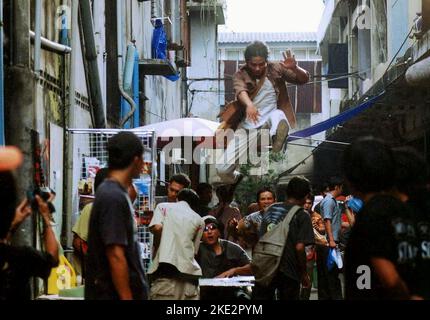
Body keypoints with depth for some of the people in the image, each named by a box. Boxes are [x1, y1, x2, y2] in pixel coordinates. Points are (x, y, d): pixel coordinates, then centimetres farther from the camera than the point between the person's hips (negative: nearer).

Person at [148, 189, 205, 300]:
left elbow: (157, 228, -4)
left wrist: (156, 249, 9)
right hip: (188, 270, 2)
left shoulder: (163, 206, 15)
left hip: (164, 267, -2)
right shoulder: (199, 220, 20)